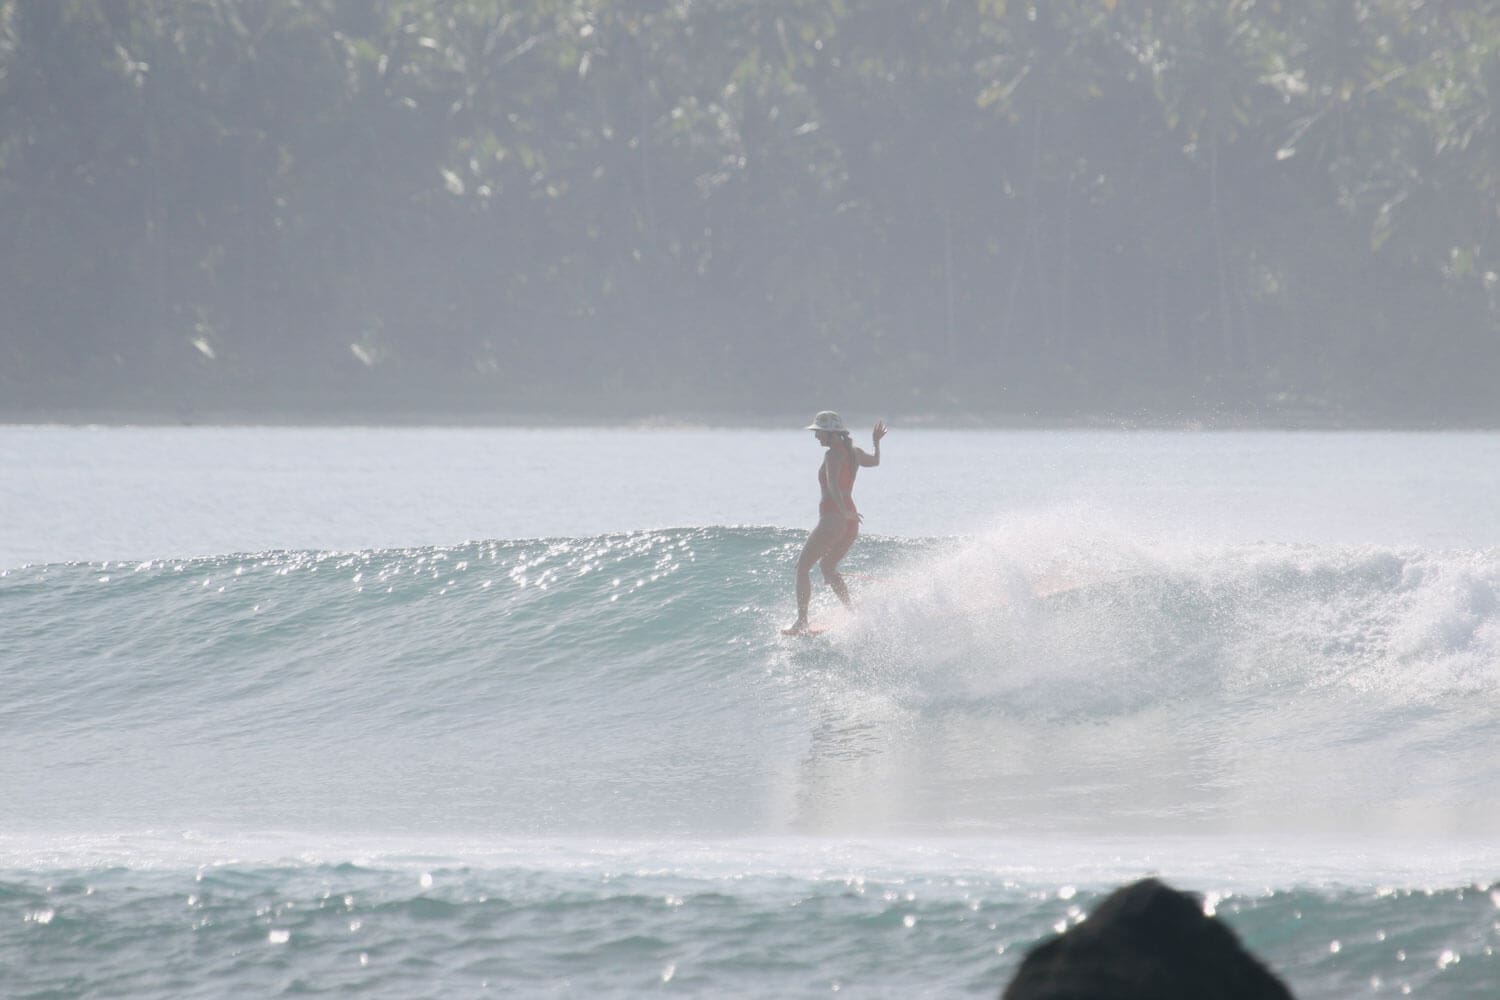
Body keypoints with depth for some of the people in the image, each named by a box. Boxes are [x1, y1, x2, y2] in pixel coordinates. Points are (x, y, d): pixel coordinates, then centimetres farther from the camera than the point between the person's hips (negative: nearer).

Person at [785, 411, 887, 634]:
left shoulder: (833, 454, -12)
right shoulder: (854, 452, 12)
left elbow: (833, 484, -27)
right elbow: (875, 461, 34)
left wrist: (843, 511, -33)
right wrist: (876, 442, 50)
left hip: (833, 518, -9)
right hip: (851, 523, 9)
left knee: (803, 567, -2)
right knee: (827, 567, 25)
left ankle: (801, 621, -11)